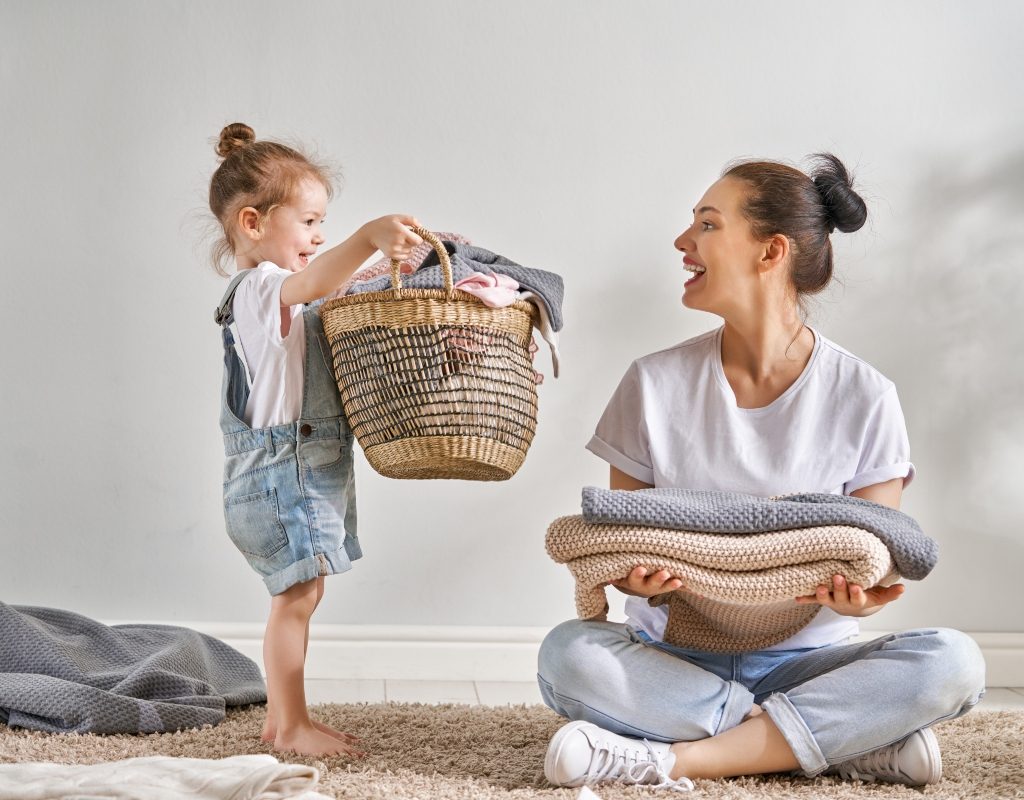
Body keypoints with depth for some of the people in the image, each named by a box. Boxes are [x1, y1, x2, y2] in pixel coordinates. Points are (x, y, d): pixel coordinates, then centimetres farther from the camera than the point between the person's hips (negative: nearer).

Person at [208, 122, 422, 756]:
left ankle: (282, 716, 22)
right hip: (281, 470, -10)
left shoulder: (288, 300, 17)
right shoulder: (259, 291, -16)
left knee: (297, 597, 14)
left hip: (305, 471, 10)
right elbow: (314, 283, -37)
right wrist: (368, 238, -54)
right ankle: (292, 726, 2)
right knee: (298, 596, -6)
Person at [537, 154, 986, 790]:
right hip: (675, 656, 1)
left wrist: (860, 596, -25)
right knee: (568, 653, -31)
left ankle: (674, 758, -25)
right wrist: (635, 577, -22)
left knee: (954, 663, -27)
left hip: (803, 658, 0)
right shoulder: (656, 384, 1)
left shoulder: (865, 397, -2)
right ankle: (855, 743, -23)